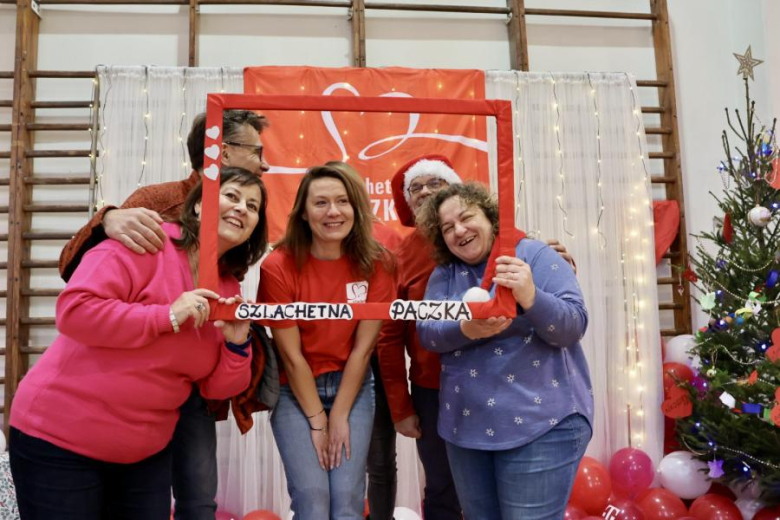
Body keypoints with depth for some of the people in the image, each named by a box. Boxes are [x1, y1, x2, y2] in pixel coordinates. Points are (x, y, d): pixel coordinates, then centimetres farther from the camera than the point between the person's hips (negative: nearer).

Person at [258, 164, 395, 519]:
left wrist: (340, 415, -9)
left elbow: (363, 347, -8)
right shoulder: (278, 266, -17)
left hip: (353, 387, 2)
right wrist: (317, 421, -10)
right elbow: (291, 355, -13)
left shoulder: (375, 262, -10)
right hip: (295, 391, -1)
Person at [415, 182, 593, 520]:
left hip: (541, 424, -5)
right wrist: (466, 330, -25)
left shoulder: (536, 257, -5)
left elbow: (573, 326, -13)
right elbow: (426, 332, -4)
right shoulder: (444, 274, 8)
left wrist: (530, 297, -32)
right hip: (466, 425, 5)